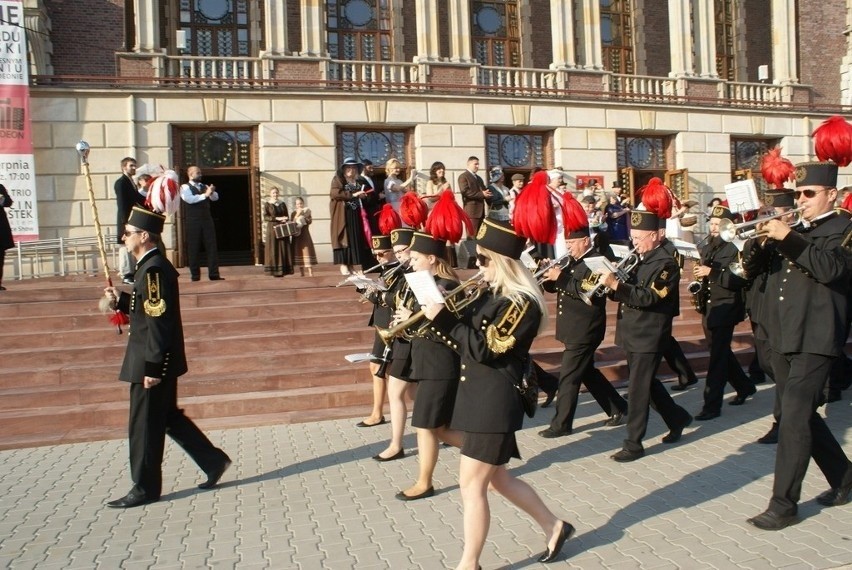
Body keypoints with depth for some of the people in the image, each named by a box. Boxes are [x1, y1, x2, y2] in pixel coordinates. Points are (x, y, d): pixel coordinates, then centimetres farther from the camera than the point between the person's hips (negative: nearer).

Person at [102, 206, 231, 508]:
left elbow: (159, 321, -23)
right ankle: (213, 461, 24)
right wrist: (121, 301, 6)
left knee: (145, 425, 2)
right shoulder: (151, 266, 12)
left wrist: (152, 367, -22)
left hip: (153, 362, -10)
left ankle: (145, 489, 15)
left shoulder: (154, 269, -19)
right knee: (168, 418, 18)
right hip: (157, 360, 10)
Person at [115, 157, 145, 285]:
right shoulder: (120, 183, -9)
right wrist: (125, 221, -21)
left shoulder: (131, 182, 18)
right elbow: (121, 203, -16)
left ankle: (132, 272, 18)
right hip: (126, 220, -9)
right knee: (126, 247, -6)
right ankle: (126, 275, -4)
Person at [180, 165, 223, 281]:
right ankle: (195, 275, 8)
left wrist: (212, 192, -21)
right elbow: (189, 199, -18)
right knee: (194, 248, 1)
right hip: (193, 221, -4)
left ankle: (214, 274, 1)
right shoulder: (185, 187, 0)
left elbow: (215, 197, 1)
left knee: (212, 246, 0)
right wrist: (205, 195, -23)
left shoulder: (204, 186, 14)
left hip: (207, 220, 4)